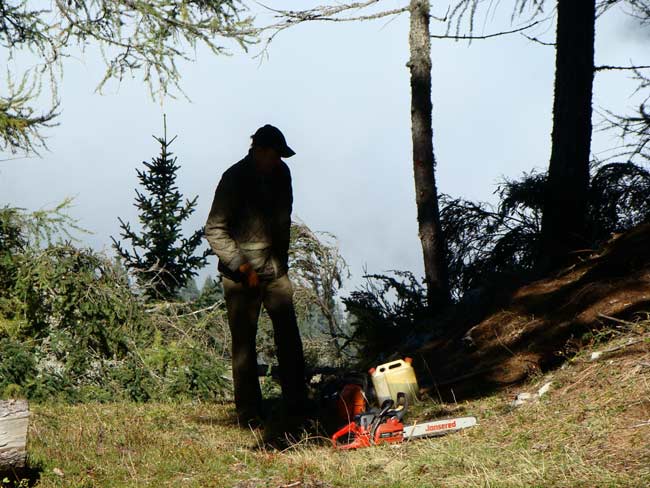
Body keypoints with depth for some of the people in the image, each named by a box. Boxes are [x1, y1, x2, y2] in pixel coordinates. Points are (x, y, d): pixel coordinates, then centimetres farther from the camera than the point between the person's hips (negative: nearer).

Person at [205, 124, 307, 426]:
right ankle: (249, 412, 3)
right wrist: (242, 267, -18)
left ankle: (297, 402, 6)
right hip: (242, 274, -6)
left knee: (289, 335, 0)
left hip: (275, 268, 6)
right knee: (244, 341, -2)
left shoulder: (281, 174, 6)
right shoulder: (234, 179, -14)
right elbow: (215, 231, -14)